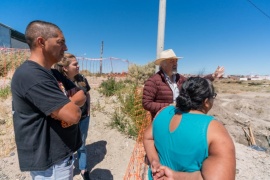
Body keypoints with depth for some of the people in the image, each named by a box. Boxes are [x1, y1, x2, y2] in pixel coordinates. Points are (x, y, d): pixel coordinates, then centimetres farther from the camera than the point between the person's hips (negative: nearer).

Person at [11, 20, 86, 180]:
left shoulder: (54, 73, 6)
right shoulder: (30, 75, -25)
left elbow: (82, 97, 2)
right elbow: (73, 115, -31)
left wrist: (66, 104, -18)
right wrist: (71, 103, -10)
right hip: (49, 161, -9)